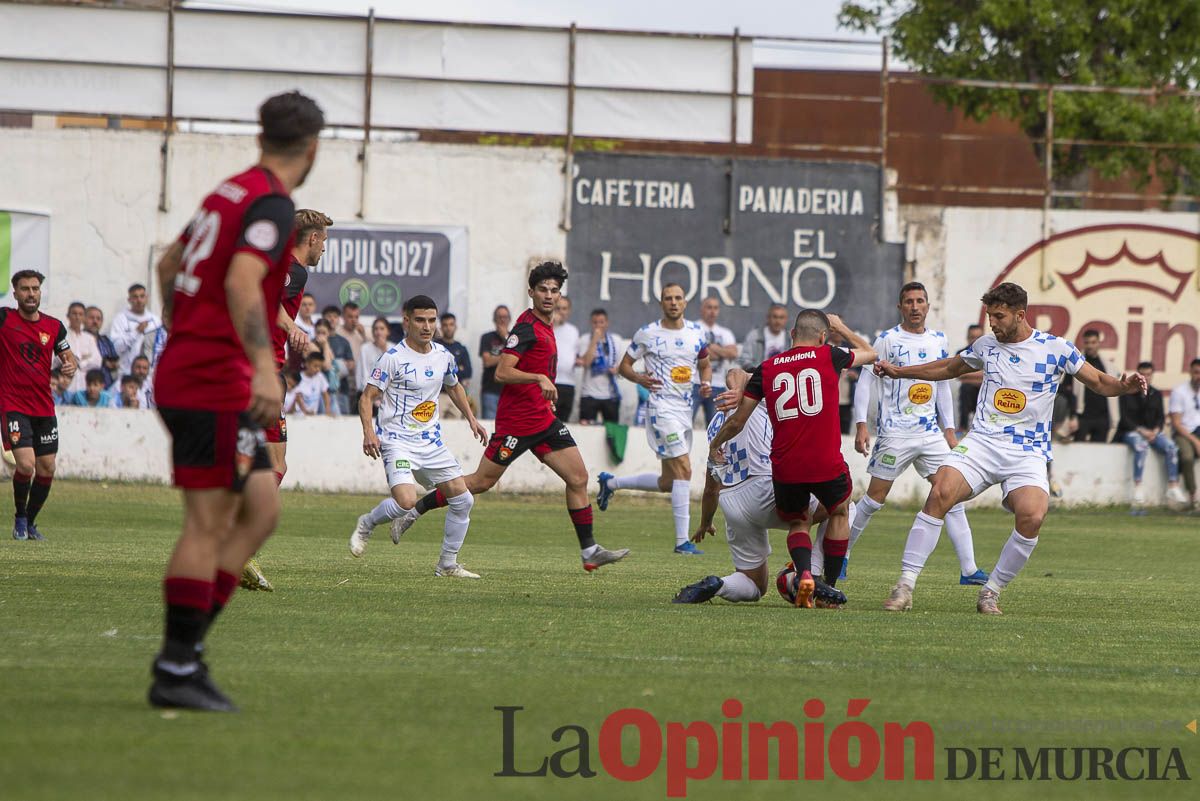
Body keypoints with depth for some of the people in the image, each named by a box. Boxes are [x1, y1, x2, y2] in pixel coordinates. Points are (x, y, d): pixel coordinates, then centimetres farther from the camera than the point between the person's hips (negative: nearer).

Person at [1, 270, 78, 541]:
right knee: (26, 464, -17)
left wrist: (71, 366, -8)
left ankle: (30, 522, 26)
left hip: (44, 407, 5)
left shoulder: (54, 326, 6)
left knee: (46, 469, 6)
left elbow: (69, 357, 15)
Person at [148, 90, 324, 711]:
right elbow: (242, 281, -27)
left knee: (260, 508, 12)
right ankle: (176, 671, -6)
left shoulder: (230, 191, 16)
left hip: (182, 372, 9)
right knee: (208, 524, -7)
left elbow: (169, 264, 28)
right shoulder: (272, 204, -12)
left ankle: (187, 643, 7)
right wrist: (264, 367, -34)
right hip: (215, 384, -9)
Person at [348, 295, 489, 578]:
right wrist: (368, 432, -24)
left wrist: (471, 419, 21)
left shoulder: (443, 356, 7)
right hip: (397, 442, -7)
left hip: (431, 443, 7)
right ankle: (366, 525, 5)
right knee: (406, 500, -27)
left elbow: (454, 387, 28)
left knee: (463, 499, 0)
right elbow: (367, 397, -10)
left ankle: (448, 565, 13)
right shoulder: (393, 358, -12)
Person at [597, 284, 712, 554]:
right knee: (683, 470, -18)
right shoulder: (647, 334, -4)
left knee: (668, 483, 12)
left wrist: (706, 384, 0)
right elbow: (624, 366, 4)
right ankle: (682, 540, -16)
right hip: (661, 407, -7)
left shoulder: (696, 333, 9)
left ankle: (610, 483, 33)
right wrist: (640, 378, -17)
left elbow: (705, 364, 22)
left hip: (686, 408, 7)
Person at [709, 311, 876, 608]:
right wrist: (841, 328, 37)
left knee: (797, 523, 23)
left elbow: (738, 420, 10)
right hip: (827, 465, -2)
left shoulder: (766, 369, 5)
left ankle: (804, 573, -6)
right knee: (839, 513, 26)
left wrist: (715, 444, 29)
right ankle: (828, 589, 21)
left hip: (785, 469, 2)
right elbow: (870, 353, 22)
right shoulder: (828, 356, 0)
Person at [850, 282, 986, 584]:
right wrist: (861, 425, -13)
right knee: (875, 498, -2)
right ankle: (840, 556, 15)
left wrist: (949, 430, 16)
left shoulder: (938, 341, 11)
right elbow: (865, 381, -5)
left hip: (931, 433, 5)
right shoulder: (887, 340, -5)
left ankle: (968, 569, -4)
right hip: (894, 432, -5)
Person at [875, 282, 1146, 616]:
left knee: (1032, 517, -28)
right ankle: (905, 585, -20)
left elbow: (1100, 383, 6)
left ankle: (991, 591, -7)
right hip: (982, 442, 2)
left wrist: (1125, 385, -15)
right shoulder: (986, 345, 11)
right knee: (940, 494, -24)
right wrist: (898, 371, 29)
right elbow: (948, 368, 29)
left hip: (1028, 453, -2)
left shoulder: (1056, 349, 1)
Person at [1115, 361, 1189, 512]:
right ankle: (1138, 488, -42)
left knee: (1170, 447, -24)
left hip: (1152, 431, 4)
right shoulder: (1127, 393, 2)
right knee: (1141, 446, -38)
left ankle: (1173, 487, -27)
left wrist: (1156, 430, -11)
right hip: (1131, 432, -4)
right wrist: (1141, 431, -19)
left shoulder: (1156, 395, 15)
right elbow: (1125, 418, -6)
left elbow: (1161, 417, 10)